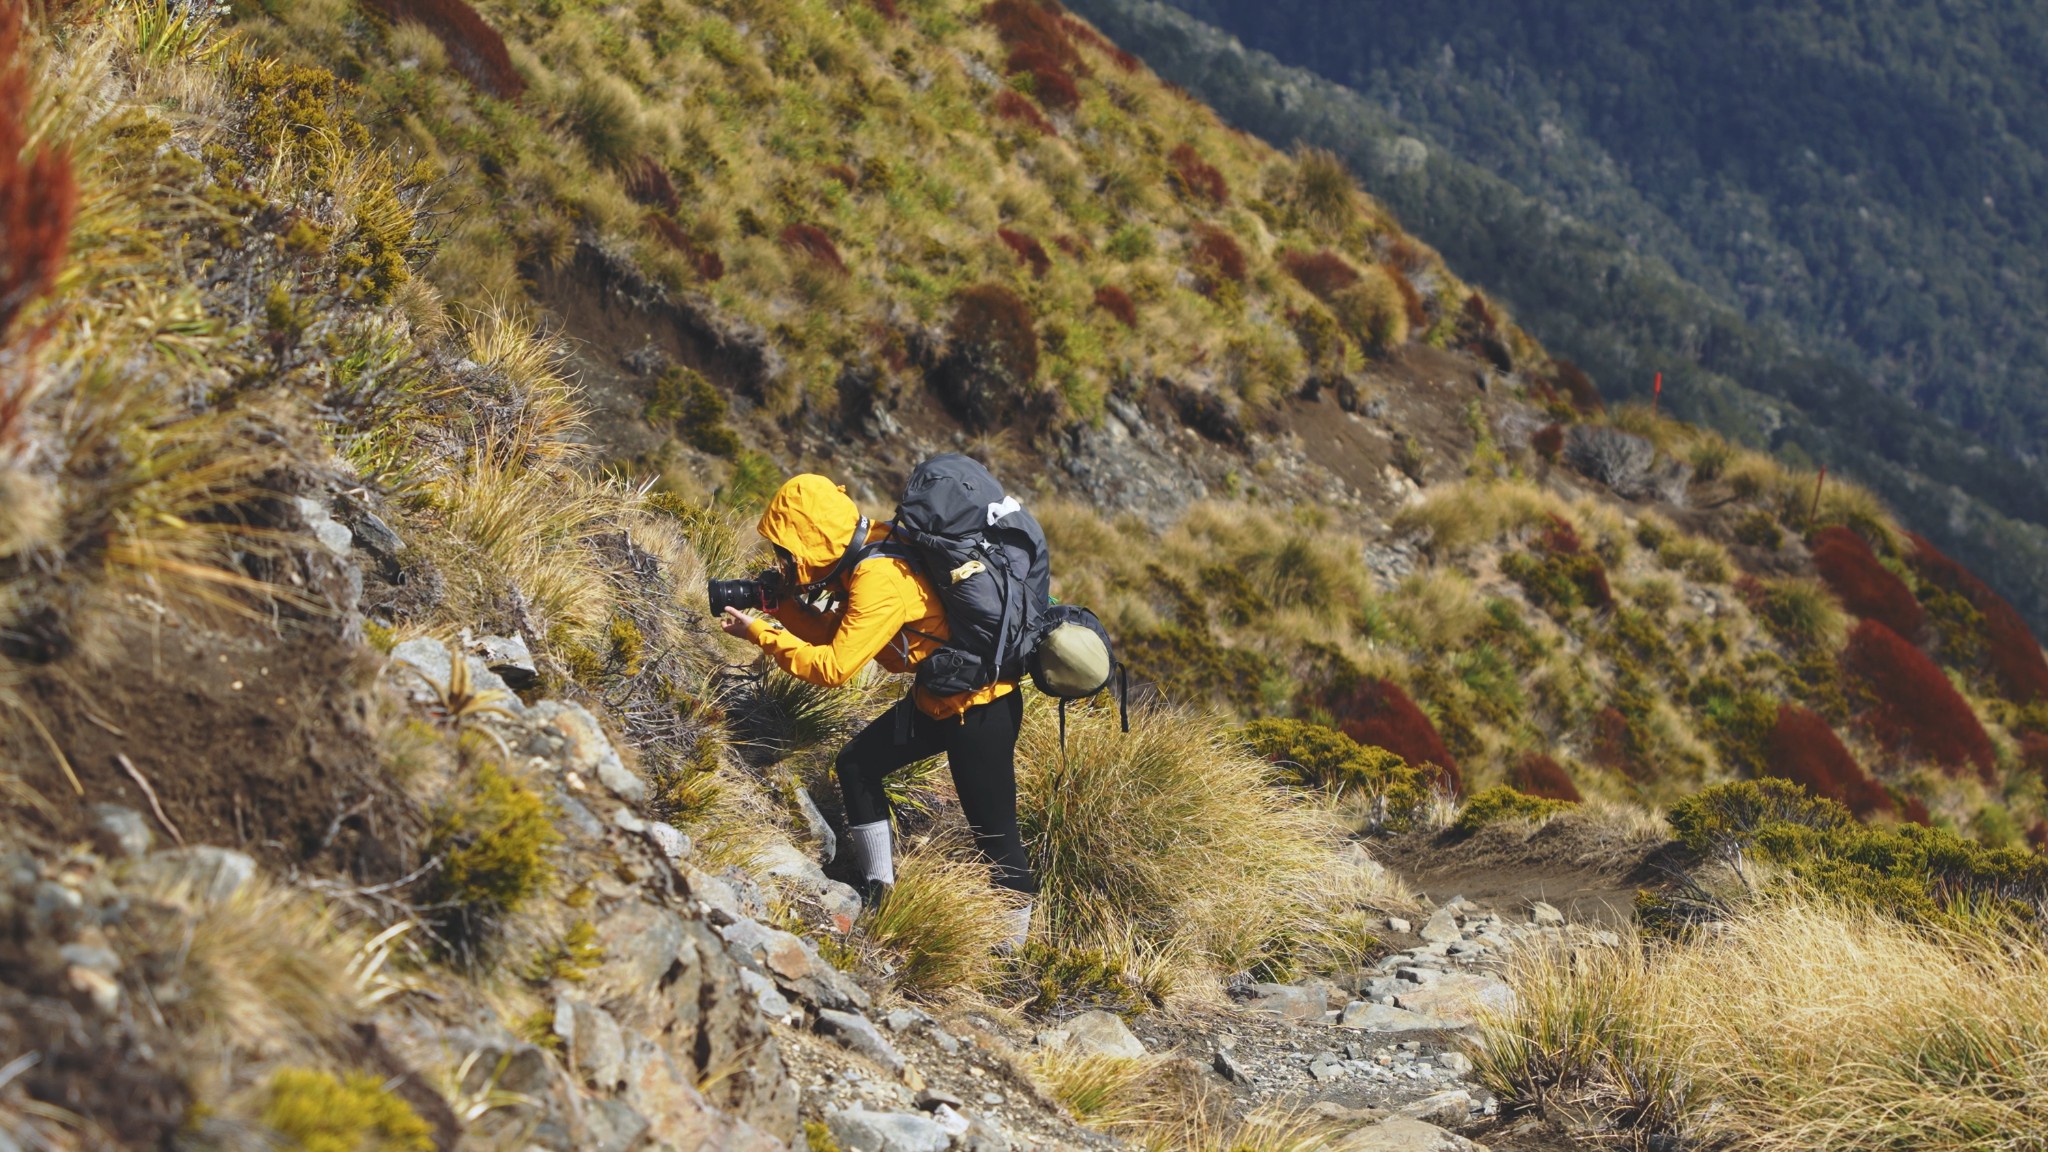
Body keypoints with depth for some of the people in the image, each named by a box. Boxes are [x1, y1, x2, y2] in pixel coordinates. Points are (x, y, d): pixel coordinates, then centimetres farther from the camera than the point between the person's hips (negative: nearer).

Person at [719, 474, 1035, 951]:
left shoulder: (880, 581, -26)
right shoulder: (865, 558, 3)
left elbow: (833, 667, -27)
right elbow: (836, 634, 13)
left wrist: (759, 633, -18)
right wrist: (783, 606, -2)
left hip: (980, 708, -10)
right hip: (936, 697, 10)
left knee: (994, 830, -4)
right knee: (856, 764, 12)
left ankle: (1010, 947, 6)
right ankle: (880, 893, 19)